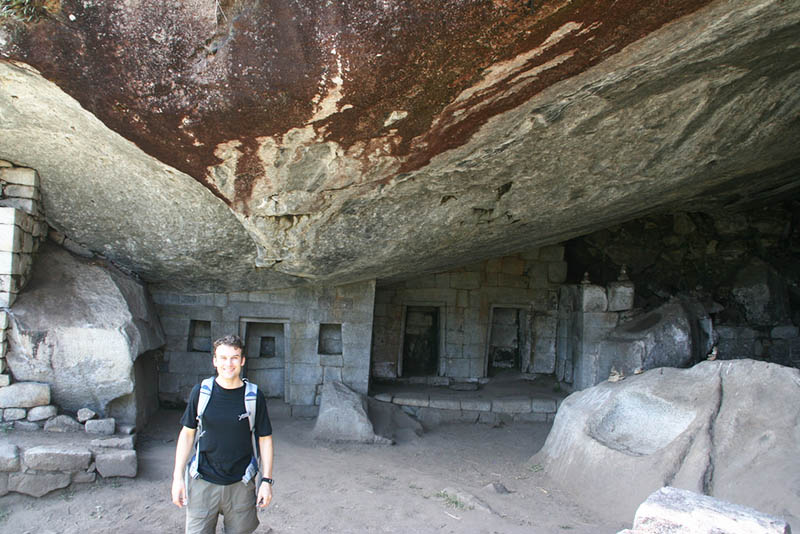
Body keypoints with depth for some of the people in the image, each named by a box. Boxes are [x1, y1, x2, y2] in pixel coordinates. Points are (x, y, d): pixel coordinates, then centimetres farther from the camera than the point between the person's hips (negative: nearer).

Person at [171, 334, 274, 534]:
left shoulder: (254, 396, -6)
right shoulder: (201, 392, -4)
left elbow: (265, 439, 0)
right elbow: (187, 433, 4)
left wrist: (266, 480, -3)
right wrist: (178, 477, 1)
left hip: (241, 485, 0)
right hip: (203, 482, 0)